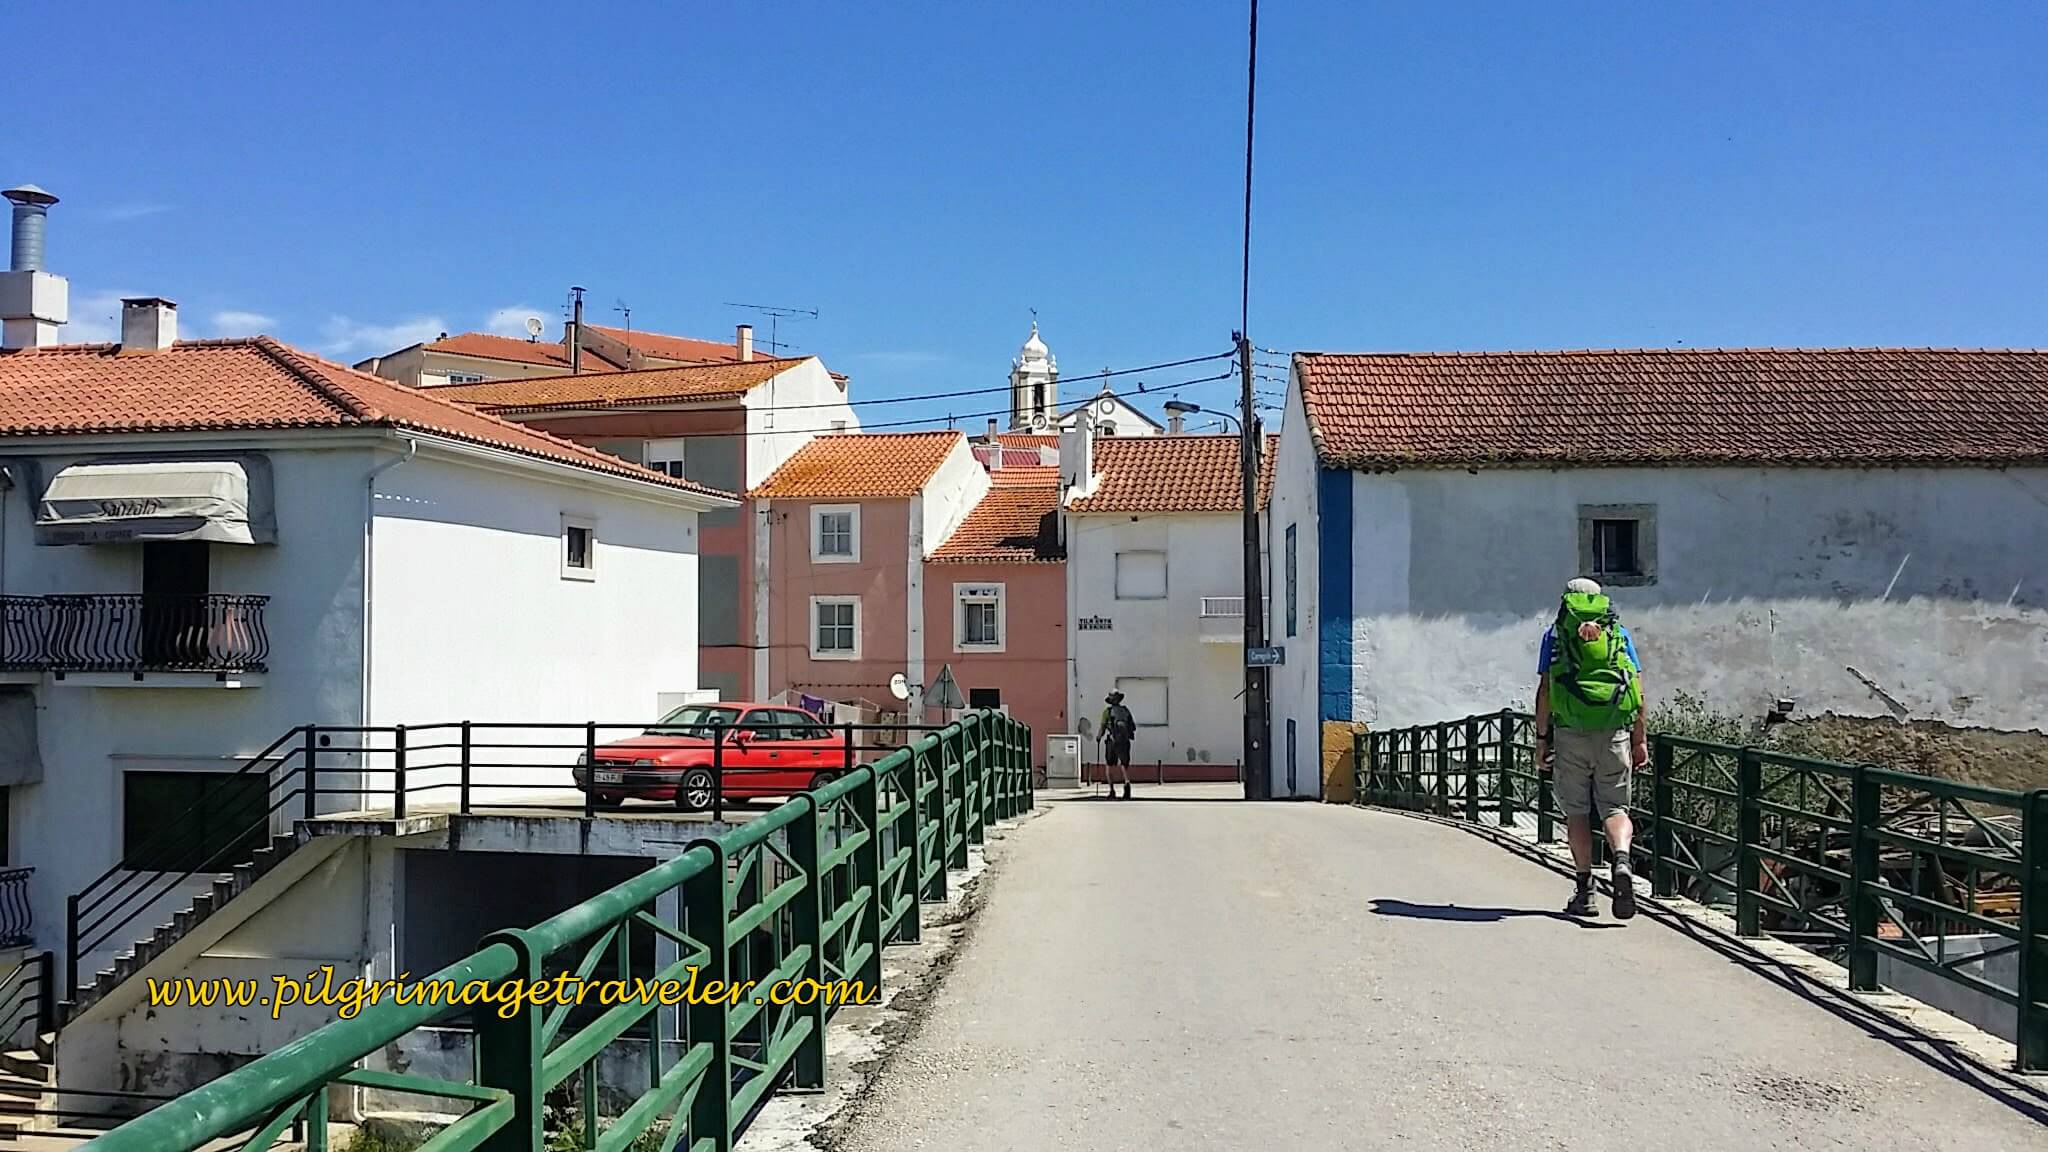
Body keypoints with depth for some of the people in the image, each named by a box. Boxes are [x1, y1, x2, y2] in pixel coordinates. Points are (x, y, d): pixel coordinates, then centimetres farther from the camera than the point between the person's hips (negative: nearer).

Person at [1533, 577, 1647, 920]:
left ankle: (1585, 889, 5)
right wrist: (1641, 739, 10)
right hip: (1614, 732, 1)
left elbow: (1545, 689, 1)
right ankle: (1621, 860, -20)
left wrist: (1541, 737, 5)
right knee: (1615, 807, 8)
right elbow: (1638, 689, 7)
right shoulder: (1620, 633, 13)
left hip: (1571, 732, -1)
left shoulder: (1555, 634, 9)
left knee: (1576, 810, 8)